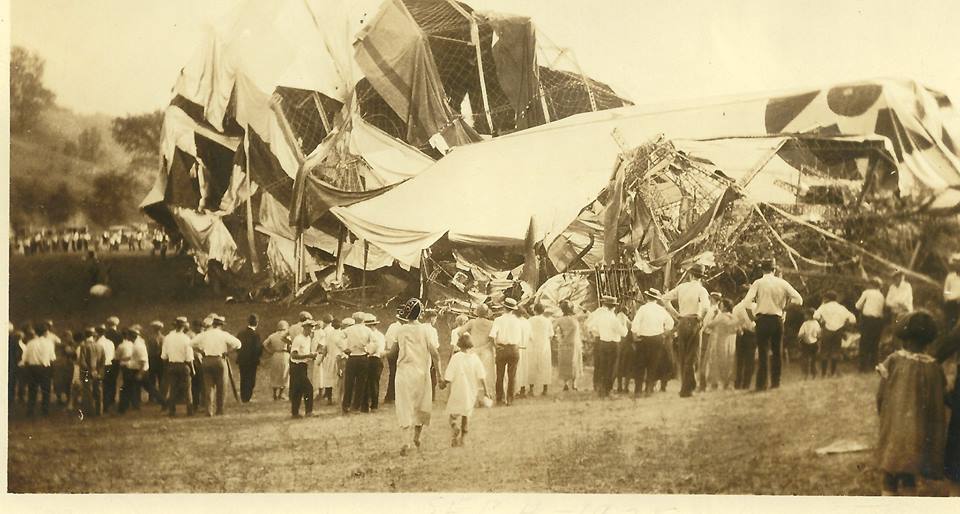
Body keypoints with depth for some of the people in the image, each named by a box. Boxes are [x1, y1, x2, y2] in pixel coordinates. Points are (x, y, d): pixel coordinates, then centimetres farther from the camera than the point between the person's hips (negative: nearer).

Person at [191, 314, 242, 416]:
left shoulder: (204, 335, 5)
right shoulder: (224, 335, -3)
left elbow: (191, 343, 4)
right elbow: (238, 344, -10)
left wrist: (201, 351, 10)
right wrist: (228, 351, 1)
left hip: (207, 361, 2)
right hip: (219, 360, -2)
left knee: (208, 387, 5)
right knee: (220, 387, 8)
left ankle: (209, 410, -2)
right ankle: (220, 410, 11)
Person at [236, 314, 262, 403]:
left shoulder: (241, 333, 2)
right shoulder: (255, 334, -15)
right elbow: (258, 348, -18)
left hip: (241, 360, 5)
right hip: (252, 360, -5)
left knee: (243, 379, 15)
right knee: (251, 380, 3)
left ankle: (243, 397, 19)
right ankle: (247, 398, 1)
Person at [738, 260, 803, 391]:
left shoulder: (758, 283, -3)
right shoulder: (782, 283, 4)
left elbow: (747, 302, -13)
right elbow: (799, 300, 3)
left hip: (763, 320, -2)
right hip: (777, 320, 2)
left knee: (763, 352, -2)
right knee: (776, 352, 14)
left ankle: (761, 384, -7)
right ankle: (775, 382, 16)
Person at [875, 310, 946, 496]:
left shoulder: (894, 361, -11)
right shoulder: (934, 366, -6)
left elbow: (881, 395, -6)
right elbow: (939, 402, 0)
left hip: (893, 427, -1)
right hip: (920, 433, 1)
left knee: (891, 476, 10)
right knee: (909, 479, 14)